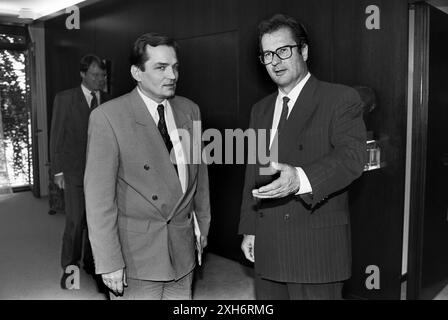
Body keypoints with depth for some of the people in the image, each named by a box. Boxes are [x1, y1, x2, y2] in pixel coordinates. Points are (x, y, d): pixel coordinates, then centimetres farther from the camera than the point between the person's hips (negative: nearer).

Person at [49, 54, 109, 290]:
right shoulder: (64, 99, -1)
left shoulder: (108, 101, 7)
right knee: (75, 222, -5)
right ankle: (69, 269, 11)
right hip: (74, 171, -3)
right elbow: (56, 136, -1)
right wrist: (57, 170, -4)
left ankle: (91, 263, 25)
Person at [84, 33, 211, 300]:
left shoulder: (190, 110, 4)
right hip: (134, 255, -4)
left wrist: (203, 224, 15)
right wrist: (109, 263, -15)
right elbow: (99, 195, -14)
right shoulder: (107, 117, -13)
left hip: (183, 250, 5)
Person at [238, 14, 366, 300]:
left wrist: (300, 179, -35)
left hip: (316, 248, -5)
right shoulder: (261, 110, 15)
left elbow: (353, 155, -18)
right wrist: (249, 229, 13)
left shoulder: (341, 99, -4)